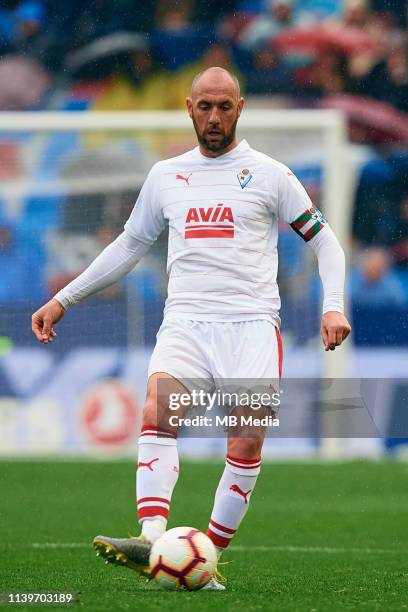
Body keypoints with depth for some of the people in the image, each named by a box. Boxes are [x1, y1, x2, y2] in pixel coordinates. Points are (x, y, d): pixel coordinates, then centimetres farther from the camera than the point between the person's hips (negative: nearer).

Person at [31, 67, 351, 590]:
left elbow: (323, 240, 12)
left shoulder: (269, 174, 7)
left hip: (251, 324, -1)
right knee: (158, 409, -26)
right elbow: (129, 246, 29)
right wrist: (62, 300, 27)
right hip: (185, 321, 2)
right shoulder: (165, 175, 17)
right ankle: (152, 541, -40)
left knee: (247, 439, -18)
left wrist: (333, 306, -4)